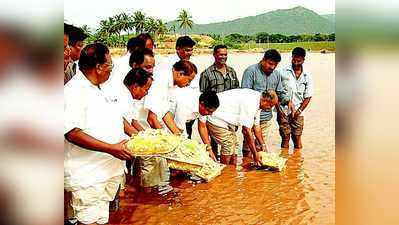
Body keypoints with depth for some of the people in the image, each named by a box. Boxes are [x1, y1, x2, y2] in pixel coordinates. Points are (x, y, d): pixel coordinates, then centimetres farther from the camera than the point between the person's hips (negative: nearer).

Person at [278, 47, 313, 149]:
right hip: (283, 111, -2)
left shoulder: (307, 76, 4)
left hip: (298, 113, 2)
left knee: (297, 138, 6)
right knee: (285, 138, 1)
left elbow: (307, 97, 5)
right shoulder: (283, 72, -3)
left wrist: (299, 111, -6)